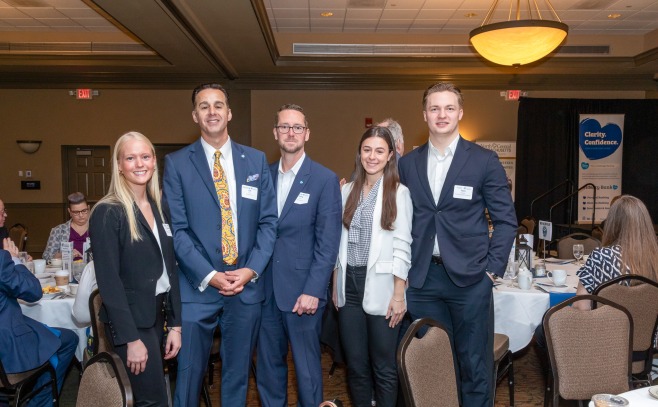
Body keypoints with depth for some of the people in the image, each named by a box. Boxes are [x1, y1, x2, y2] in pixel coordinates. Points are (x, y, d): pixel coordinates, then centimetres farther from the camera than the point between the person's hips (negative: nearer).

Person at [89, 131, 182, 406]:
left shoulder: (159, 207, 7)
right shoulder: (107, 213, -13)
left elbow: (169, 268, 8)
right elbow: (109, 280, -16)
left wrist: (175, 323, 5)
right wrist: (131, 338, -18)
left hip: (157, 314, 6)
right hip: (129, 319, -6)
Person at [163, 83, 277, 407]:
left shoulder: (256, 160, 6)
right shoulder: (176, 163, 0)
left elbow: (268, 221, 4)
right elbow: (176, 229, -5)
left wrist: (251, 270, -8)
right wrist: (209, 276, -13)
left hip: (247, 286, 2)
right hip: (197, 287, -2)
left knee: (238, 374, 15)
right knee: (189, 374, 7)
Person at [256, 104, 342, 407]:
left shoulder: (325, 179, -5)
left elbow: (328, 242, -9)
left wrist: (313, 291, -14)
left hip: (303, 290, -4)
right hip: (266, 288, 4)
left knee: (307, 368, 7)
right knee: (268, 365, 15)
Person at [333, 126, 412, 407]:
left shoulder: (399, 192, -4)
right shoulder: (348, 190, 9)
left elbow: (402, 247, -7)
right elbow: (339, 241, 10)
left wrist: (399, 295, -11)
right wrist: (335, 286, 9)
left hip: (380, 288, -4)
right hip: (349, 285, 4)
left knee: (384, 366, 7)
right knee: (355, 363, 13)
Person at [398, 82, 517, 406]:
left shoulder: (484, 160, -1)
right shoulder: (407, 164, 6)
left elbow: (505, 219, 1)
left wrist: (492, 268, -5)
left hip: (469, 277, -2)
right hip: (422, 279, 3)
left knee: (475, 364, 7)